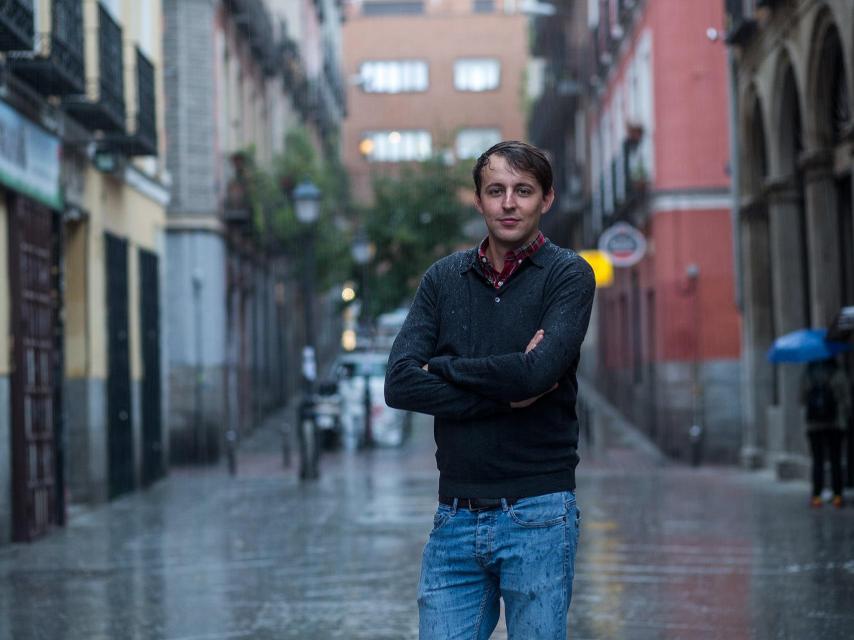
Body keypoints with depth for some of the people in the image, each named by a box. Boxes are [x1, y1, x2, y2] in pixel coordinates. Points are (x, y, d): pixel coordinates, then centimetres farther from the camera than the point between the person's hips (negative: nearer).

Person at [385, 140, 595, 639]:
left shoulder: (568, 275, -1)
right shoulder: (443, 279, 10)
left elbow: (538, 372, -18)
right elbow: (400, 385, -3)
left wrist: (443, 368, -5)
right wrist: (506, 394, -12)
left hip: (538, 515, -3)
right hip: (455, 518, 3)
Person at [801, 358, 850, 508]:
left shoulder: (808, 374, 0)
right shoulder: (838, 374, -5)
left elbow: (803, 399, 6)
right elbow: (846, 401, -4)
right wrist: (844, 418, 9)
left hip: (814, 424, 1)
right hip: (835, 424, -1)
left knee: (817, 461, 4)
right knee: (836, 461, 5)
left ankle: (817, 496, 0)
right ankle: (837, 495, 3)